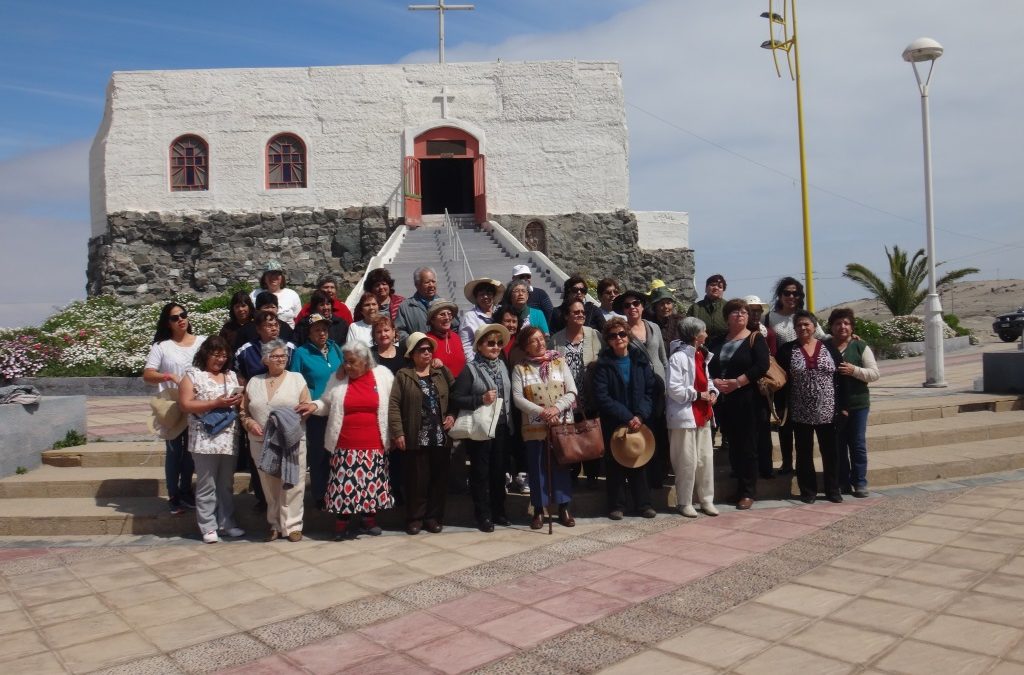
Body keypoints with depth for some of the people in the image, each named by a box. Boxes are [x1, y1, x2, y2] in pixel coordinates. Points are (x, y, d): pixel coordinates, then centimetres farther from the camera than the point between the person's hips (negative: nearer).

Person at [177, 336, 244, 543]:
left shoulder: (231, 375, 15)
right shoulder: (192, 375, -1)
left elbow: (240, 400, 22)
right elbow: (185, 405, -10)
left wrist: (238, 400, -3)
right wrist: (215, 403, -17)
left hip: (229, 438, 5)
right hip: (205, 440, -5)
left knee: (227, 484, 12)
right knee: (207, 485, 1)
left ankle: (227, 523, 21)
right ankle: (208, 527, 10)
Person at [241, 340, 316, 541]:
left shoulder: (297, 378, 4)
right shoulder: (254, 382, 11)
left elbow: (308, 406, 3)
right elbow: (243, 411, 12)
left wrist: (309, 407, -20)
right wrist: (249, 423, -7)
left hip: (291, 441, -2)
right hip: (262, 443, 2)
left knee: (292, 484, -1)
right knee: (270, 485, 9)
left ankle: (292, 525, 8)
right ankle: (275, 524, 20)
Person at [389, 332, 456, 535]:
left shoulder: (443, 373, 10)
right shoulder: (403, 376, 1)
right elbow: (394, 404, -6)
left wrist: (452, 415, -6)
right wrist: (398, 432, -13)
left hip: (441, 437, 3)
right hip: (415, 439, -3)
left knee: (439, 479, 7)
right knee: (417, 479, 2)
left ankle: (434, 517, 19)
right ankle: (415, 518, 16)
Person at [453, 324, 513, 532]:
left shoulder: (502, 366, 10)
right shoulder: (470, 369, -8)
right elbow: (457, 399, -12)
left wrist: (511, 423, 12)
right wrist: (481, 399, -22)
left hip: (502, 427, 5)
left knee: (499, 470, 13)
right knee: (480, 472, 3)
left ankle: (498, 512, 26)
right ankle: (483, 515, 13)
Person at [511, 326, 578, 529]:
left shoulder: (559, 362, 5)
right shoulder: (520, 369, 2)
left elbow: (571, 392, 0)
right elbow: (517, 398, -7)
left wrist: (556, 408, -16)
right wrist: (541, 411, -18)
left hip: (562, 425, 1)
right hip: (534, 427, -1)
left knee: (561, 465, 5)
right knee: (537, 468, 5)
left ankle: (564, 508, 16)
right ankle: (539, 510, 16)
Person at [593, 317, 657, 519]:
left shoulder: (641, 359, 4)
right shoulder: (603, 364, -4)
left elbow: (650, 390, 1)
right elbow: (601, 397, -11)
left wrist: (640, 416, -12)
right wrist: (627, 417, -16)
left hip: (639, 421, 2)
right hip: (613, 423, -2)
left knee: (640, 460, 7)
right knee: (615, 464, 4)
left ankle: (643, 503, 18)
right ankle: (616, 505, 15)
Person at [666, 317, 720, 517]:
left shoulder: (701, 355, 13)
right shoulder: (678, 357, -15)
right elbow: (673, 389, -20)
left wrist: (712, 392, 3)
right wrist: (698, 395, -16)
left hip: (703, 415, 8)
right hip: (685, 416, -8)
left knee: (706, 459, 12)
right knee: (688, 461, -1)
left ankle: (706, 499, 24)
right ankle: (684, 502, 12)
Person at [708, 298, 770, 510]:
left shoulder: (755, 339, 1)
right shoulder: (717, 341, 14)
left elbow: (762, 366, -13)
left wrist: (736, 383, -17)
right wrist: (713, 382, -11)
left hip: (746, 400, -4)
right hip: (723, 401, 4)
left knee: (747, 445, -1)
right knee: (732, 444, 10)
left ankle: (748, 492, 7)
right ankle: (739, 487, 21)